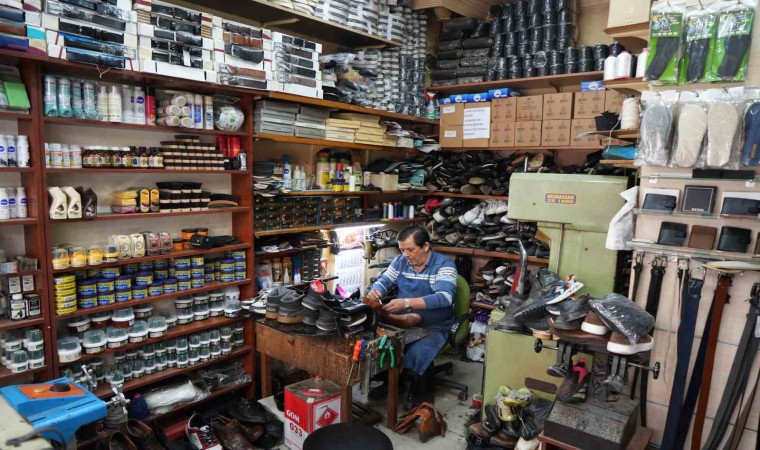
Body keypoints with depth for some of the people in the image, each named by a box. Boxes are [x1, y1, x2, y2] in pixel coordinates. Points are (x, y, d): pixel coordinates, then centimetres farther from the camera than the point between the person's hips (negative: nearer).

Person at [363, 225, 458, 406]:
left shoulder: (444, 264, -13)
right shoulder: (401, 261, 6)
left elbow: (444, 297, -26)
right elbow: (384, 281, 11)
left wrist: (406, 302, -38)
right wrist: (375, 292, -16)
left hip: (434, 327, -5)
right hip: (404, 322, 5)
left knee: (416, 354, -31)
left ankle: (424, 396, -2)